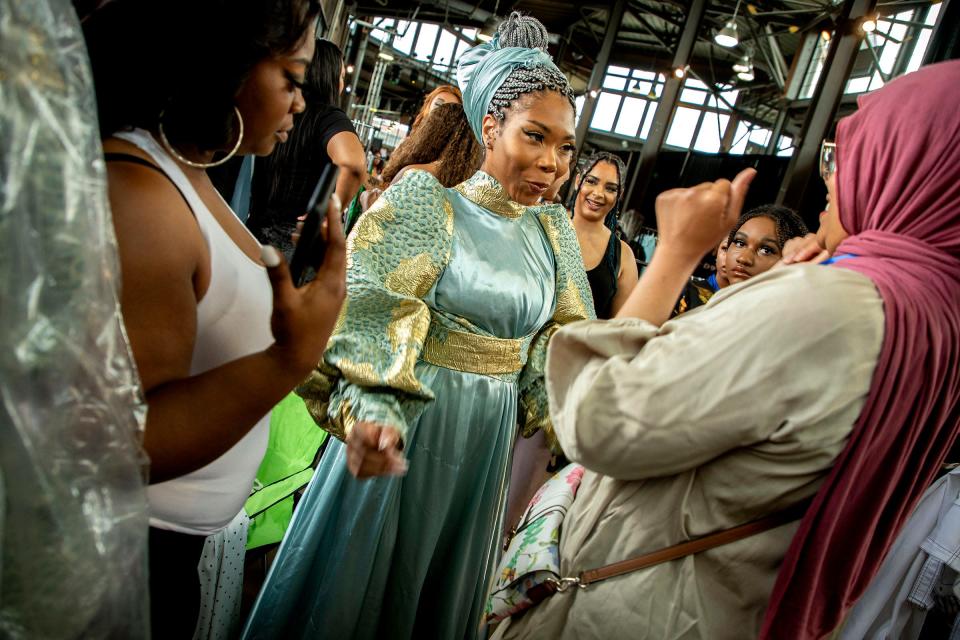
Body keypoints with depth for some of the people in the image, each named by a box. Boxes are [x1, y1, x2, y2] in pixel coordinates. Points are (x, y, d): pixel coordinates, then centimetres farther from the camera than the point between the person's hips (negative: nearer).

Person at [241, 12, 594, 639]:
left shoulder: (553, 228, 5)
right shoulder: (425, 200, -11)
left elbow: (566, 341, 8)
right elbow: (369, 317, -20)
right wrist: (371, 415, -35)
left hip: (488, 441, 5)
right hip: (404, 427, -4)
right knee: (354, 586, 13)